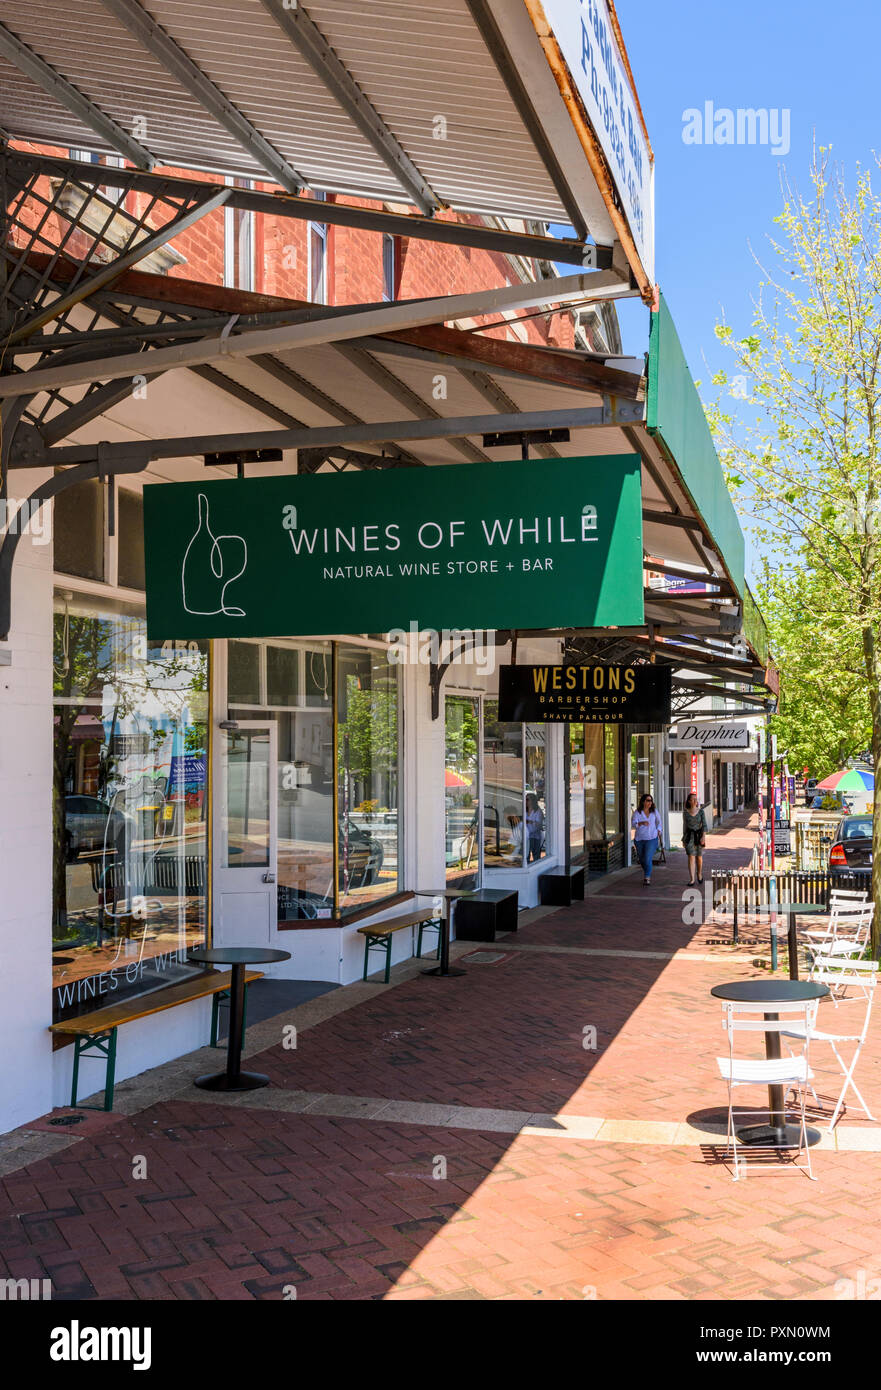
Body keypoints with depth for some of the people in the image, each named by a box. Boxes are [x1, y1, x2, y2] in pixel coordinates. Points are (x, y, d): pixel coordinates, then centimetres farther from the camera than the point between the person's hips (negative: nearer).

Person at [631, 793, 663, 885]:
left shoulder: (654, 812, 0)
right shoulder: (637, 813, -7)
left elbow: (658, 822, 19)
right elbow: (633, 824, -20)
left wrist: (658, 832, 12)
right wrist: (641, 823, -38)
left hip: (651, 839, -1)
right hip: (639, 839, 1)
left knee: (648, 859, -16)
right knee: (642, 859, 15)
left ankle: (647, 878, -9)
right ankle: (647, 873, 41)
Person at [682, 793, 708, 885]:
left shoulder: (701, 811, -1)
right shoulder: (685, 812, 1)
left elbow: (704, 825, -6)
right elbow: (684, 825, 9)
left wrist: (703, 836, -20)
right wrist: (683, 839, 10)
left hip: (699, 835, 1)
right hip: (689, 836, -1)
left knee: (699, 857, 11)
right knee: (691, 857, -11)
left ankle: (699, 874, 39)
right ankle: (691, 880, -12)